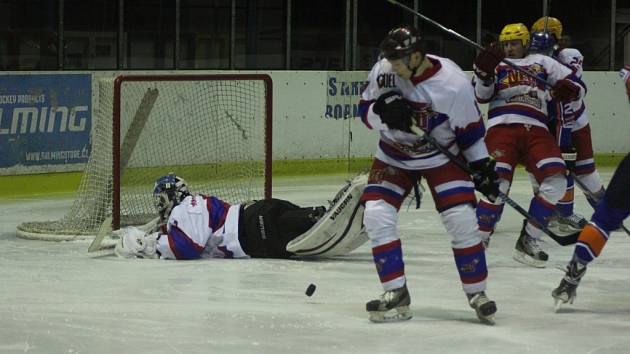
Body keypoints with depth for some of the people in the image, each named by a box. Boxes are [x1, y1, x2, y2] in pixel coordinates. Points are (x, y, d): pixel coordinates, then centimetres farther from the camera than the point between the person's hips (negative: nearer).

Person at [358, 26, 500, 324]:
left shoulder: (453, 83, -24)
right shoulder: (383, 71, -16)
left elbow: (470, 128, -12)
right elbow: (365, 110, -6)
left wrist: (483, 167, -8)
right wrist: (385, 113, -28)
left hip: (441, 155, -3)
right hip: (394, 156, 3)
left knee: (461, 219, -13)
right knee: (376, 215, -12)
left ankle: (476, 293, 3)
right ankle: (396, 294, -4)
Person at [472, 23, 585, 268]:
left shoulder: (542, 62, 22)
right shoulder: (495, 64, 18)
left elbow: (576, 86, 19)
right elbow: (481, 96, 4)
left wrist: (569, 90, -5)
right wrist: (484, 72, -14)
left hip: (536, 131, 2)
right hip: (502, 128, -2)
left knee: (556, 182, -17)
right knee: (498, 185, -22)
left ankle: (528, 241, -7)